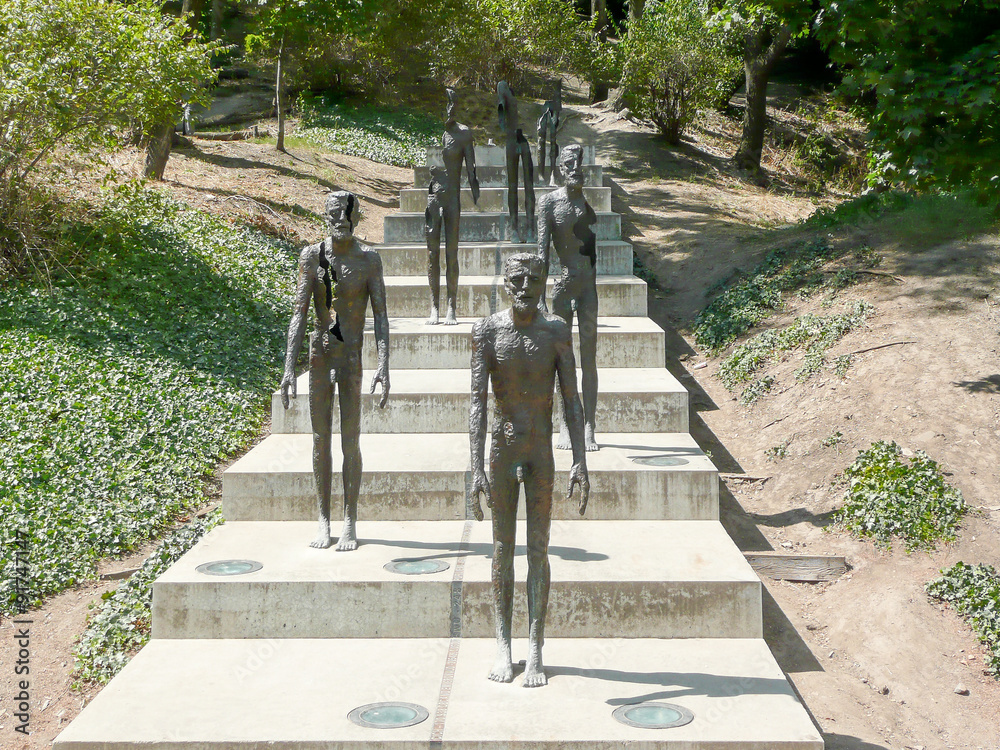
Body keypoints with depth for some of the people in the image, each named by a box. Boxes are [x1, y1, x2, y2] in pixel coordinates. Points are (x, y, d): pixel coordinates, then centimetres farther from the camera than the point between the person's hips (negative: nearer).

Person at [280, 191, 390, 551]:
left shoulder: (368, 259, -1)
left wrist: (383, 365, -15)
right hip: (319, 355, 2)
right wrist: (289, 368, -6)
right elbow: (299, 314, 0)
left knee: (351, 441, 0)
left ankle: (350, 522, 9)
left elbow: (380, 316, -4)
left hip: (352, 357, -2)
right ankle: (324, 520, 17)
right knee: (320, 440, 7)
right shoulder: (312, 256, 2)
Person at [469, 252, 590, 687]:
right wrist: (477, 469, -18)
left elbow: (571, 401, -3)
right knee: (503, 547, 7)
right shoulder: (487, 331, -6)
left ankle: (535, 652, 6)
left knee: (538, 550, 1)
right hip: (503, 452, 0)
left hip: (542, 453, 0)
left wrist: (580, 461, -11)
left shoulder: (556, 332, -3)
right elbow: (477, 402, -11)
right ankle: (503, 647, 17)